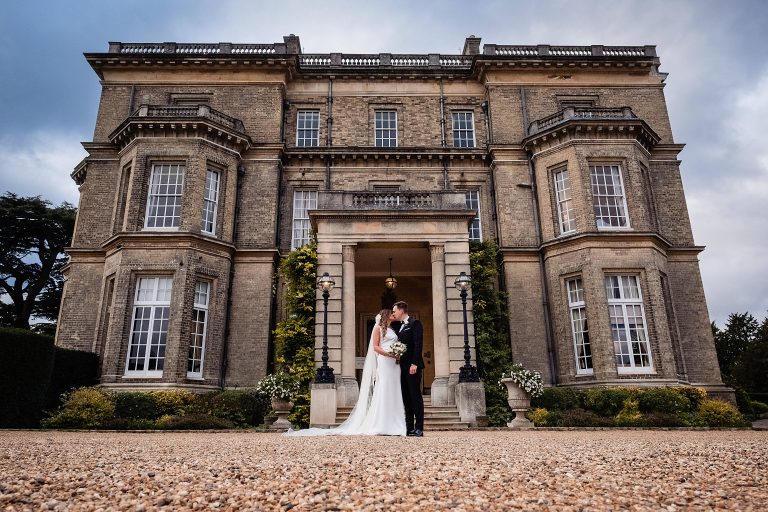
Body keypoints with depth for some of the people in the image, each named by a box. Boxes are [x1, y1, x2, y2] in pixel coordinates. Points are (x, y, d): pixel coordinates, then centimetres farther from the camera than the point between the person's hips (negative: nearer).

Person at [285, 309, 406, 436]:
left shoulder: (392, 330, 24)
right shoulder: (378, 328, 3)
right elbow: (375, 346, -5)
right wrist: (389, 354, -17)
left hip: (394, 364, 7)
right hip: (383, 363, -7)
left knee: (392, 392, 2)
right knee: (382, 392, -11)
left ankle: (391, 424, 3)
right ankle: (379, 425, -10)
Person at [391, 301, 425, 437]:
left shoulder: (415, 323, -5)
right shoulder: (401, 327, 20)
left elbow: (418, 344, -14)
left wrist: (414, 364, -21)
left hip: (412, 366, -8)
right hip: (403, 367, 8)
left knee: (415, 396, -5)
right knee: (406, 398, 8)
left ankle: (419, 428, -2)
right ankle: (409, 427, 12)